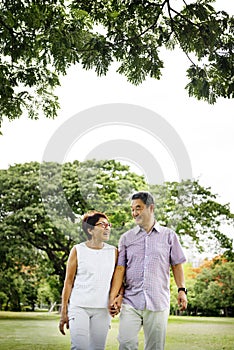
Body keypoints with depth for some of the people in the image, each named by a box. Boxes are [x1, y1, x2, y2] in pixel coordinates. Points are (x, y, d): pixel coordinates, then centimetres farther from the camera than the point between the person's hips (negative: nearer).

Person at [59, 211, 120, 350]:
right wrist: (64, 313, -1)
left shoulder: (113, 252, 8)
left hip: (102, 309, 3)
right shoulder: (78, 250, 1)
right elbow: (68, 282, 2)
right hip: (78, 307, -2)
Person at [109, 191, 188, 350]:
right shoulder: (126, 238, 10)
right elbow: (120, 268, 6)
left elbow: (177, 264, 10)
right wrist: (113, 296, -3)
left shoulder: (169, 235, 8)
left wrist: (182, 289, -2)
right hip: (131, 301, 1)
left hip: (158, 302, 0)